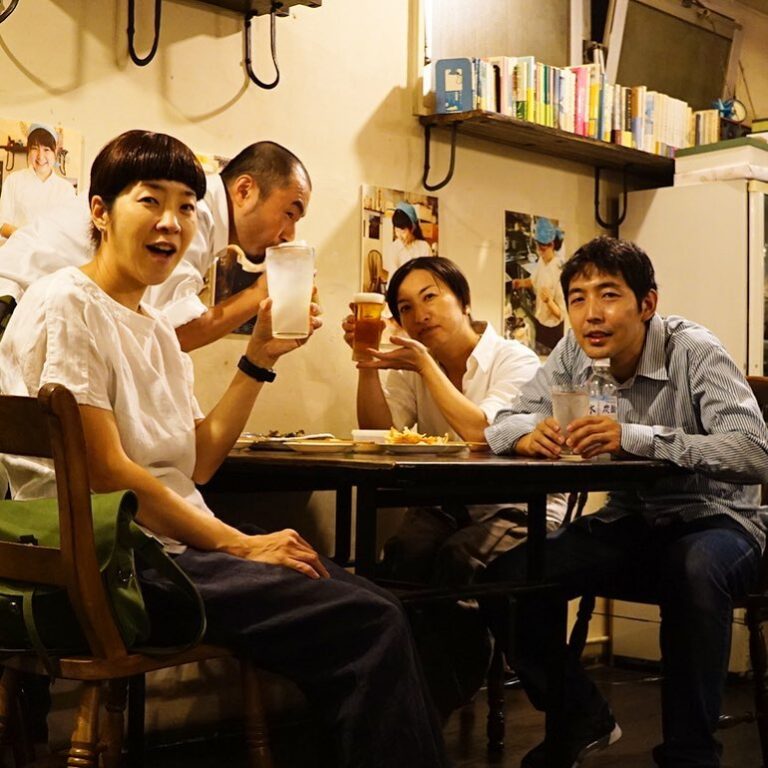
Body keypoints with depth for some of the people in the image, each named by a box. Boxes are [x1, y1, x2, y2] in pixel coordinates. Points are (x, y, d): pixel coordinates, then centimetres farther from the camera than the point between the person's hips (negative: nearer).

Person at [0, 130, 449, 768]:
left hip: (179, 548, 9)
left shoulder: (155, 327, 18)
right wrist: (240, 545, -15)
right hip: (120, 565, -9)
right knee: (370, 624, -17)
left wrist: (260, 358, 8)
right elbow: (106, 471, -17)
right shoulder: (66, 304, -9)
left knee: (377, 605, -1)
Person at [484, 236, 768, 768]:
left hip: (714, 519, -5)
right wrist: (532, 433, -27)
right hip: (629, 524, 5)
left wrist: (635, 437, -40)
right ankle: (584, 719, 8)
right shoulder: (573, 354, -3)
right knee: (508, 577, -15)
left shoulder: (693, 351, -18)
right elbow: (503, 425, -1)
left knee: (694, 570, -39)